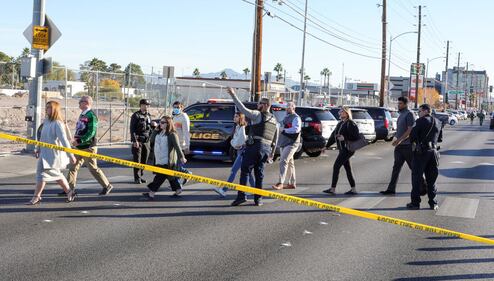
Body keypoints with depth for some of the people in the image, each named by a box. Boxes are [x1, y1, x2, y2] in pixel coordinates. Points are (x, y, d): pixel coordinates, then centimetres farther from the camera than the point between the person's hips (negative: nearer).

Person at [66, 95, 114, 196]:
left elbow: (91, 133, -23)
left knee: (93, 168, -1)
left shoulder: (91, 116, -15)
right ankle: (70, 188, 10)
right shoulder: (82, 115, 13)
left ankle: (107, 186, 12)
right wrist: (76, 140, 5)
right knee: (73, 167, 6)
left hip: (88, 147, -9)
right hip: (80, 147, 9)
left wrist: (79, 141, -27)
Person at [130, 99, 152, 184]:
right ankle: (137, 178, 1)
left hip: (146, 141, 6)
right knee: (137, 160, -4)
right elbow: (132, 129, -10)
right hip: (138, 141, -6)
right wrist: (134, 140, -17)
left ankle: (140, 175, 18)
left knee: (144, 160, 7)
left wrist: (150, 139, 16)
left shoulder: (148, 116, 14)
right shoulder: (136, 115, -5)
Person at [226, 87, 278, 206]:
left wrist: (233, 95, -12)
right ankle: (258, 199, 12)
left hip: (255, 146, -6)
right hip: (266, 149, 7)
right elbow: (275, 140, 21)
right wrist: (272, 154, 27)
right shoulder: (274, 121, 18)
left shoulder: (258, 115, -4)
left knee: (245, 171, -4)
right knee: (259, 174, 12)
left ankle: (241, 196, -12)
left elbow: (243, 109, -15)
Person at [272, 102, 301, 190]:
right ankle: (292, 183, 19)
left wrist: (284, 130, -17)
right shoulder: (286, 117, 19)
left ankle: (280, 183, -22)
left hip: (291, 143, -9)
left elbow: (296, 129, -24)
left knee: (283, 161, -18)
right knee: (290, 163, 13)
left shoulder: (296, 118, -9)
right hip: (284, 143, 9)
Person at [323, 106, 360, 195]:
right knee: (347, 169, 10)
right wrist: (327, 146, 19)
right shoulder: (340, 123, 14)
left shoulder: (350, 124, -12)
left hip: (347, 149, -9)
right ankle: (353, 189, 15)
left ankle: (332, 189, -7)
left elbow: (355, 137, -17)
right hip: (342, 149, 9)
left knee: (336, 167, -10)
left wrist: (344, 138, -25)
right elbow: (333, 135, 19)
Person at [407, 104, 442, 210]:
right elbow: (440, 139, 15)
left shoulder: (421, 121, -10)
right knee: (431, 179, 12)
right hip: (433, 152, 6)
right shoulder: (438, 123, 9)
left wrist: (413, 141, 10)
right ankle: (433, 203, 11)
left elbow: (412, 135, -11)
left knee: (416, 178, 3)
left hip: (421, 152, -6)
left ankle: (415, 202, 4)